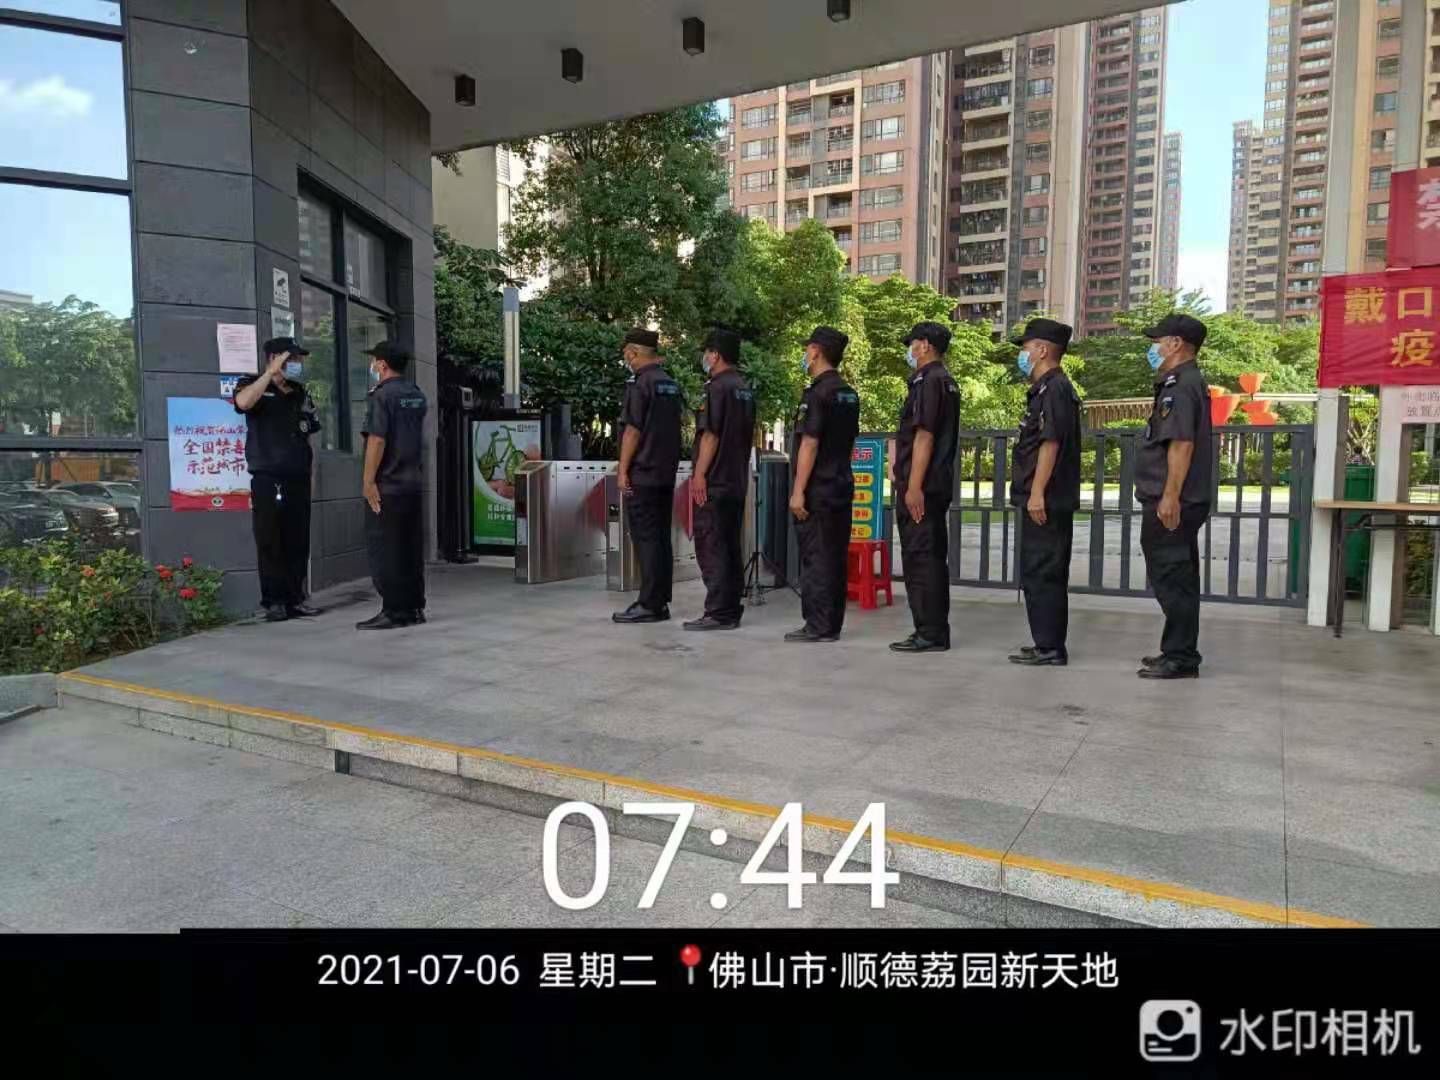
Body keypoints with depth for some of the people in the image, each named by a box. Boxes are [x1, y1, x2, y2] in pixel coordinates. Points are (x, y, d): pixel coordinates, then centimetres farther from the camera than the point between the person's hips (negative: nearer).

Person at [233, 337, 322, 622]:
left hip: (298, 480, 5)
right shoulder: (253, 385, 3)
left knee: (298, 543, 4)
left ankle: (295, 599, 10)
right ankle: (273, 602, 1)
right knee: (269, 543, -3)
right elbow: (243, 402, -22)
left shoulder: (300, 394, 18)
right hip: (267, 480, -5)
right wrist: (272, 372, -16)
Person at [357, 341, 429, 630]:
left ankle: (394, 611, -2)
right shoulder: (417, 395, 14)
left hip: (386, 485, -8)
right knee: (412, 548, 11)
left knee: (384, 550, -2)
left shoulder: (381, 395, -11)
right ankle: (414, 607, 15)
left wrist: (369, 480, -17)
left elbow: (377, 439, -18)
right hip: (414, 484, 8)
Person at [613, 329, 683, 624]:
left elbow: (633, 430, -15)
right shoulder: (671, 383, 14)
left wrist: (623, 469, -10)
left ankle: (649, 604, -4)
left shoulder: (640, 383, -12)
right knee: (661, 538, 10)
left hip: (642, 474, -8)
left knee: (645, 538, -5)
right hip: (667, 473, 8)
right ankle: (660, 601, 15)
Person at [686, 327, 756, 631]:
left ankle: (717, 613, -7)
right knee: (731, 548, 11)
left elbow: (710, 435, -18)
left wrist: (699, 474, -16)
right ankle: (732, 611, 15)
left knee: (711, 548, -6)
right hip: (738, 481, 9)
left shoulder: (717, 387, -12)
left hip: (714, 482, -9)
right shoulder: (746, 389, 16)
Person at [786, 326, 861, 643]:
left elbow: (809, 444, -18)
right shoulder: (850, 395, 14)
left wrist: (798, 491, -17)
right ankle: (832, 624, 16)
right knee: (836, 557, 10)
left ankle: (818, 626, -1)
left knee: (815, 558, -4)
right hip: (843, 486, 8)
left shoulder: (817, 394, -13)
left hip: (818, 490, -8)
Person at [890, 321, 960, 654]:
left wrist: (913, 486, -21)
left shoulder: (927, 381, -12)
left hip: (921, 486, -10)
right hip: (939, 484, 10)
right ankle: (936, 631, 19)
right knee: (933, 558, 12)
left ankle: (930, 633, -3)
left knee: (920, 558, -7)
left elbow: (924, 437, -19)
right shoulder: (947, 382, 18)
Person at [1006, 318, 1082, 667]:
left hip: (1045, 499, -11)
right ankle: (1049, 644, 21)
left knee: (1040, 574, -7)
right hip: (1052, 500, 11)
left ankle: (1049, 647, -2)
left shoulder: (1053, 389, -12)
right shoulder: (1047, 389, 19)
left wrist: (1037, 492, -22)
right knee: (1047, 574, 14)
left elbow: (1050, 444, -20)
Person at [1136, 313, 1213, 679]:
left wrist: (1170, 496, -26)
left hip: (1171, 504, -11)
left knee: (1172, 579, -5)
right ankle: (1179, 652, 24)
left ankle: (1180, 657, 1)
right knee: (1177, 579, 15)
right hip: (1180, 502, 11)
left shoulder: (1180, 386, -14)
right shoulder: (1187, 383, 19)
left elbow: (1182, 444, -23)